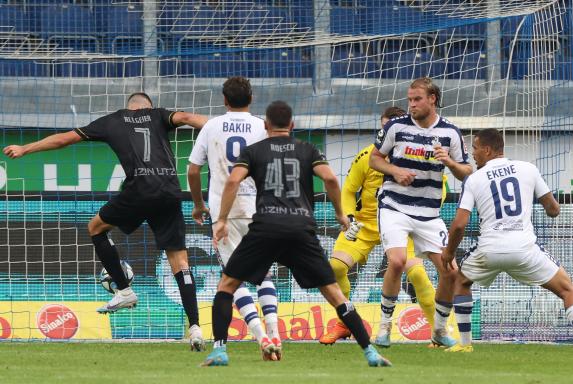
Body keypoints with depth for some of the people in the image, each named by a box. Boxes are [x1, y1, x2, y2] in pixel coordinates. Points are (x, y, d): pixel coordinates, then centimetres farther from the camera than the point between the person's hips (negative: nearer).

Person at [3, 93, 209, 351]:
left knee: (96, 227, 24)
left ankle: (124, 291, 19)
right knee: (180, 261, 5)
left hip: (139, 189, -2)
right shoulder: (158, 116, 22)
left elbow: (64, 139, 27)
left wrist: (25, 149, 39)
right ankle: (194, 327, -8)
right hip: (170, 192, 2)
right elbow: (185, 118, 0)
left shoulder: (112, 121, 21)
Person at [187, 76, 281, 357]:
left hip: (222, 210, 0)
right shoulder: (262, 127, 1)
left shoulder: (211, 127, 4)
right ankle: (273, 331, -1)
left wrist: (198, 204, 21)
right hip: (257, 208, 1)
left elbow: (193, 170, 7)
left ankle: (260, 335, -16)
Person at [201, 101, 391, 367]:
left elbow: (233, 181, -3)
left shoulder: (253, 151, 14)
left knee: (227, 285, 13)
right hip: (302, 228, 1)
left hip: (265, 227, -1)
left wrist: (222, 220, 1)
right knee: (333, 293, 7)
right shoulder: (307, 150, 16)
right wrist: (340, 214, 13)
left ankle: (219, 350, -2)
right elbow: (330, 178, 0)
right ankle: (370, 352, 0)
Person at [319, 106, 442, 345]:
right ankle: (343, 325, 6)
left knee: (416, 272, -21)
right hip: (365, 222, 1)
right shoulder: (367, 156, -9)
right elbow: (348, 191, -1)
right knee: (336, 266, -17)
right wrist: (349, 219, -17)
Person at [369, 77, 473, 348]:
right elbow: (375, 158, 8)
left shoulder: (450, 133, 1)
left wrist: (449, 161, -16)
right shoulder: (396, 127, -3)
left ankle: (440, 330, 17)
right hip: (394, 208, -3)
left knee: (449, 271, -4)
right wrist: (395, 171, -12)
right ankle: (385, 325, -6)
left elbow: (466, 174, 5)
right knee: (397, 261, -24)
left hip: (429, 213, 3)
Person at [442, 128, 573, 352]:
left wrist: (449, 252, 16)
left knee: (461, 282, 29)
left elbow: (459, 224, -1)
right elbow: (553, 210, 12)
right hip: (524, 248, -1)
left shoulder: (473, 180, 6)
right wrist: (551, 210, 37)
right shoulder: (528, 169, 7)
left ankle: (465, 343, 25)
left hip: (489, 249, 1)